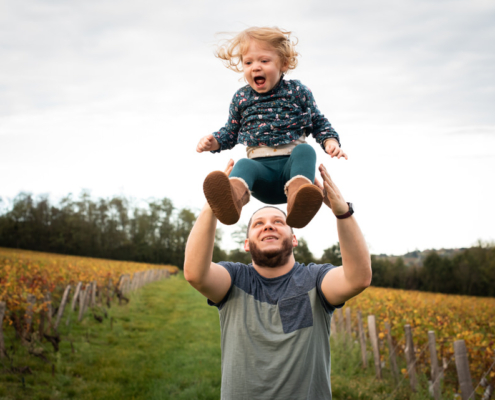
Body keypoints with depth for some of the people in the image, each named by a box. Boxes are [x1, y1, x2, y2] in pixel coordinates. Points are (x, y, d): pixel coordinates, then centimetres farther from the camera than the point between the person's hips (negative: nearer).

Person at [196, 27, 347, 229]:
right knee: (244, 165, -32)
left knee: (305, 150, -31)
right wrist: (214, 141, 4)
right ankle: (233, 198, -69)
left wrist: (330, 141, -4)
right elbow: (231, 131, 24)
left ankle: (297, 197, -61)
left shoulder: (297, 91, 9)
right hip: (261, 168, 0)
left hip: (291, 164, 0)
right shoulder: (241, 98, 13)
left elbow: (318, 123, 16)